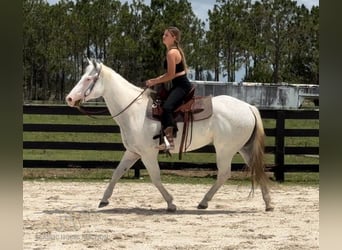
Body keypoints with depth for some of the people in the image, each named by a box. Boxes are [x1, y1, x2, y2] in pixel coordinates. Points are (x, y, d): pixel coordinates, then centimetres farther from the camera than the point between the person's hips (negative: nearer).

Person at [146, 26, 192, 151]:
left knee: (166, 107, -29)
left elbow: (170, 75, -17)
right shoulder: (175, 51, 17)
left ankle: (169, 140, -38)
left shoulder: (172, 53, -14)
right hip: (180, 85, 11)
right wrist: (155, 80, 16)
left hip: (182, 86, -11)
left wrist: (154, 82, -9)